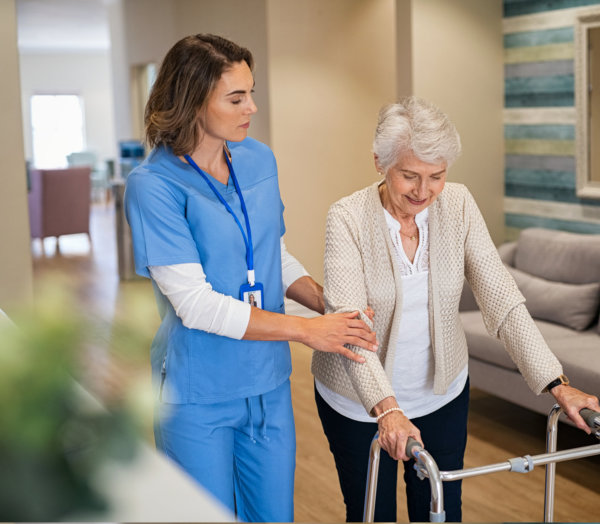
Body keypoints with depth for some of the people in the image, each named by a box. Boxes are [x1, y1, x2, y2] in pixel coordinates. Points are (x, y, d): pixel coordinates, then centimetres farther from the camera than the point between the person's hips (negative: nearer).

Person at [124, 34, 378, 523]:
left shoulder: (260, 160, 2)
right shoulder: (153, 184, -17)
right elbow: (194, 303, -21)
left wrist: (332, 307, -3)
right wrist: (304, 330, -20)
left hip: (268, 382, 5)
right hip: (198, 395, -5)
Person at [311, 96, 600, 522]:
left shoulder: (458, 206, -11)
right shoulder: (348, 218, -21)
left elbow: (502, 300, -14)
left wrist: (556, 384, -23)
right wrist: (386, 407, -44)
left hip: (443, 390, 3)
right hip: (361, 401, -2)